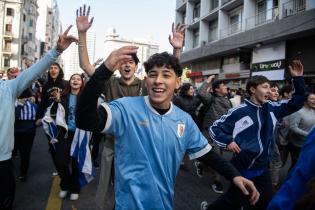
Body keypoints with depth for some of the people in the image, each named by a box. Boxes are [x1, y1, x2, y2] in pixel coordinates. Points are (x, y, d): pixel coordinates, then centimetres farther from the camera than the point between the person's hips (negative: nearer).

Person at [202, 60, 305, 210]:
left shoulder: (272, 108, 3)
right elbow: (214, 128, -9)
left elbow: (296, 103, 7)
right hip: (242, 169, -6)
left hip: (262, 169, 6)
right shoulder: (239, 112, -15)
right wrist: (228, 141, -23)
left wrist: (298, 79, -2)